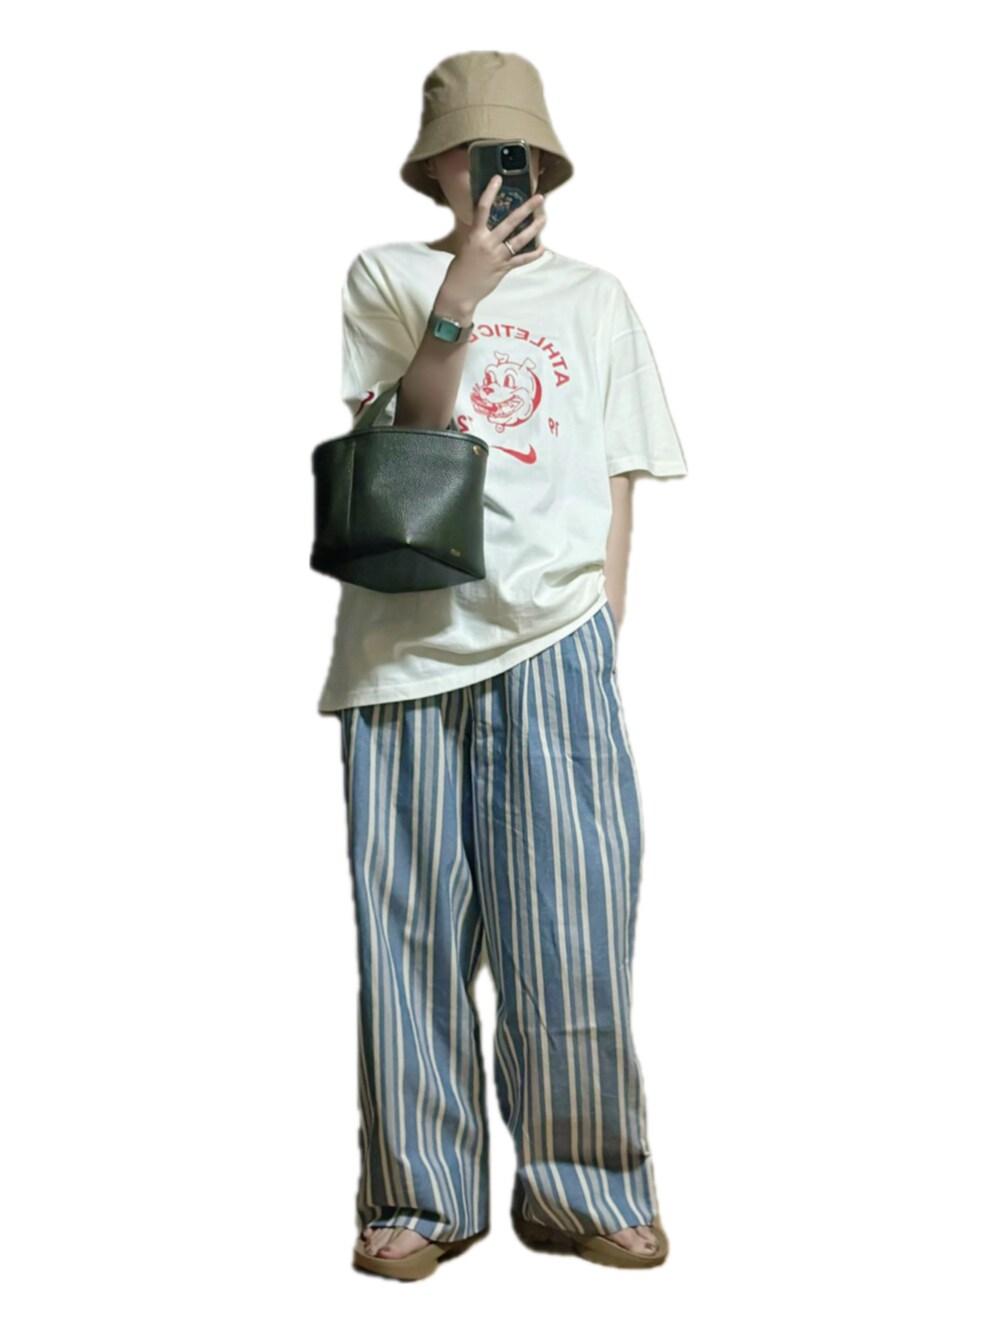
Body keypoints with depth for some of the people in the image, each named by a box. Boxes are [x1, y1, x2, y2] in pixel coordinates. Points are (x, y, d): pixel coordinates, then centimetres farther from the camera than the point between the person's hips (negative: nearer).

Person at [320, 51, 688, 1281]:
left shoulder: (594, 296, 17)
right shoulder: (387, 276, 12)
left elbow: (617, 479, 13)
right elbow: (402, 429, -1)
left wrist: (602, 624, 3)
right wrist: (461, 295, -11)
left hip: (554, 639, 1)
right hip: (407, 636, 0)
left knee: (571, 924, 0)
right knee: (411, 920, 2)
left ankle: (582, 1191, 15)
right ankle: (419, 1198, 15)